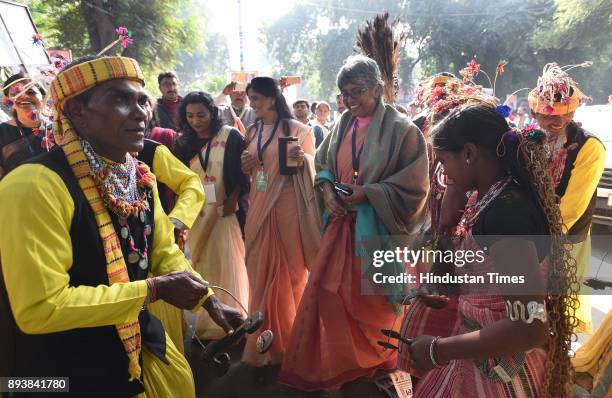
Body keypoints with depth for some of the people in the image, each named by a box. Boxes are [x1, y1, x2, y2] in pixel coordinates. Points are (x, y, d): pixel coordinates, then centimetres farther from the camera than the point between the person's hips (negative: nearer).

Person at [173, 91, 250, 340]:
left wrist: (233, 199, -13)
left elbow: (242, 171, -4)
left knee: (228, 264, 3)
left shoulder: (230, 136, -3)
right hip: (197, 213, 3)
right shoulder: (183, 142, 9)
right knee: (202, 265, 8)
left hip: (225, 211, -3)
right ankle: (206, 320, 21)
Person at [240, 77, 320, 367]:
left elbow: (311, 165, -3)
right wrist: (245, 165, -1)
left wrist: (302, 158, -23)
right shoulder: (252, 132, 13)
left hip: (287, 206, -5)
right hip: (258, 207, 6)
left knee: (288, 272, 4)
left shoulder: (296, 129, -4)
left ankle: (287, 341, 22)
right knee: (260, 272, 9)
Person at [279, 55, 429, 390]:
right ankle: (335, 358, 34)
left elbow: (413, 182, -12)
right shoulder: (344, 124, 7)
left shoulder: (400, 128, -10)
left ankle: (376, 357, 37)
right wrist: (326, 189, -6)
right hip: (341, 221, 6)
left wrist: (367, 193, -18)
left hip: (376, 225, -5)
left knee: (372, 295, 9)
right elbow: (323, 162, 14)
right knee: (327, 289, 10)